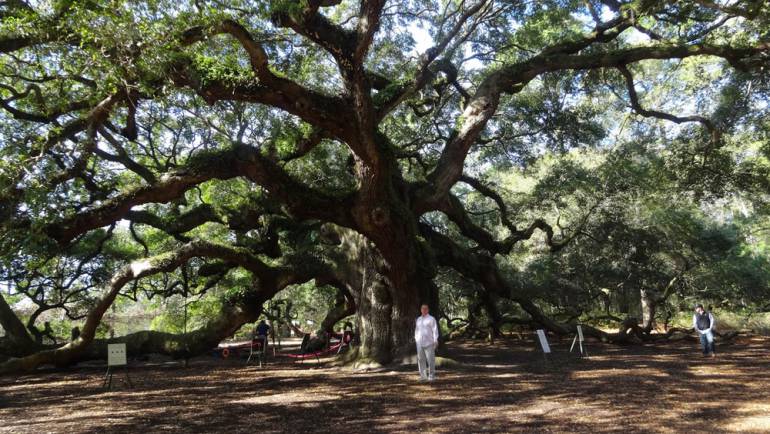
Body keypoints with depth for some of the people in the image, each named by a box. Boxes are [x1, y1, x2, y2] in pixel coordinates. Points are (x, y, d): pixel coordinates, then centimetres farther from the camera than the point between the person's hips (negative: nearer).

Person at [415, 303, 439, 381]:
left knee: (430, 360, -4)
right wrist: (416, 340, 14)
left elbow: (435, 330, -6)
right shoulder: (418, 319, 15)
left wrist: (435, 341, -14)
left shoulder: (431, 319, -1)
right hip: (420, 343, 5)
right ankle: (423, 376, 11)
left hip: (429, 343, -5)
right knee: (421, 360, 4)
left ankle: (431, 376, 3)